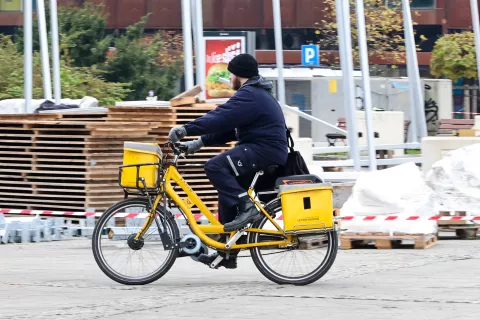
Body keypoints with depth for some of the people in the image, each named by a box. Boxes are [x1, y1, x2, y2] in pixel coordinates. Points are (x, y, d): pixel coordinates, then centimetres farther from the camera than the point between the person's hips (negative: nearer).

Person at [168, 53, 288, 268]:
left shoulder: (249, 95, -11)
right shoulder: (257, 93, 24)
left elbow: (221, 118, -22)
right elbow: (228, 127, 22)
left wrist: (186, 130, -21)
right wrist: (201, 141, 13)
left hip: (264, 151, -11)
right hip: (267, 151, 11)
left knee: (215, 167, -23)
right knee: (228, 190, 15)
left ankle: (246, 207, -22)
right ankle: (227, 253, 17)